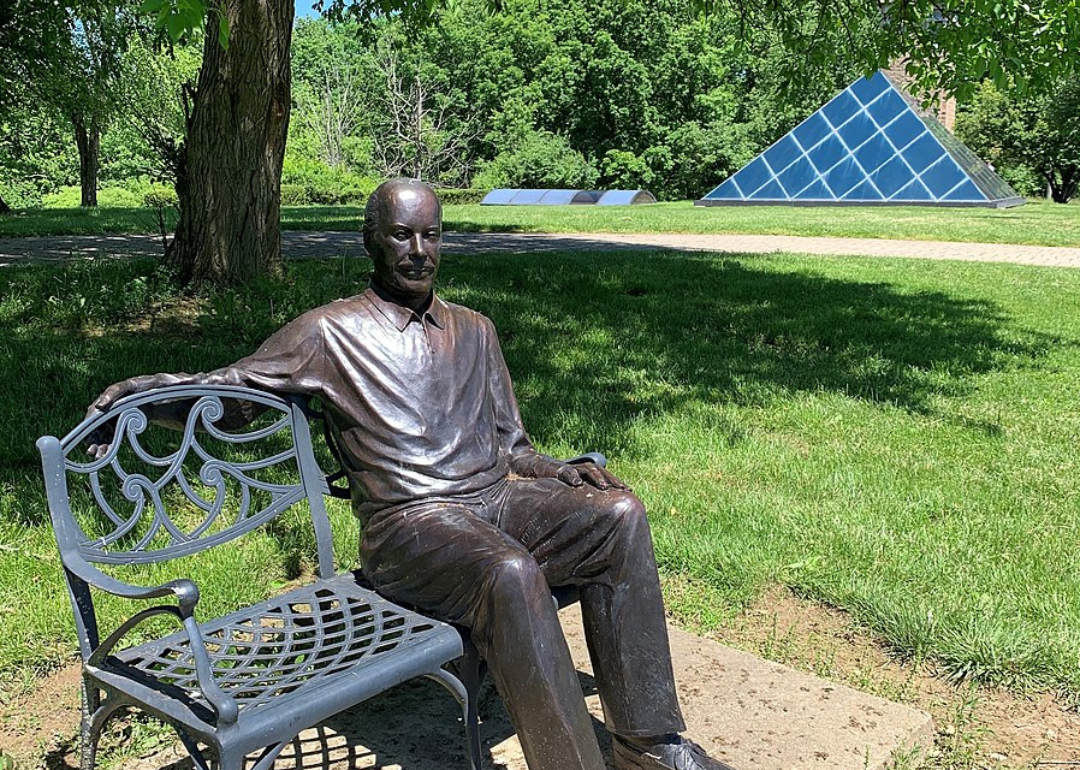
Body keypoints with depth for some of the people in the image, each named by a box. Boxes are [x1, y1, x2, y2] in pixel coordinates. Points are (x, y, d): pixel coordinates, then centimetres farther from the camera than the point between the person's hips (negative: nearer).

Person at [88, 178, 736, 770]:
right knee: (512, 574, -37)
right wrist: (142, 387, -11)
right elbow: (228, 381, 7)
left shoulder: (474, 330, 20)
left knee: (621, 513, -20)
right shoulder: (334, 331, 5)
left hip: (496, 499, 6)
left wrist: (566, 472, 1)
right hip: (411, 525, -5)